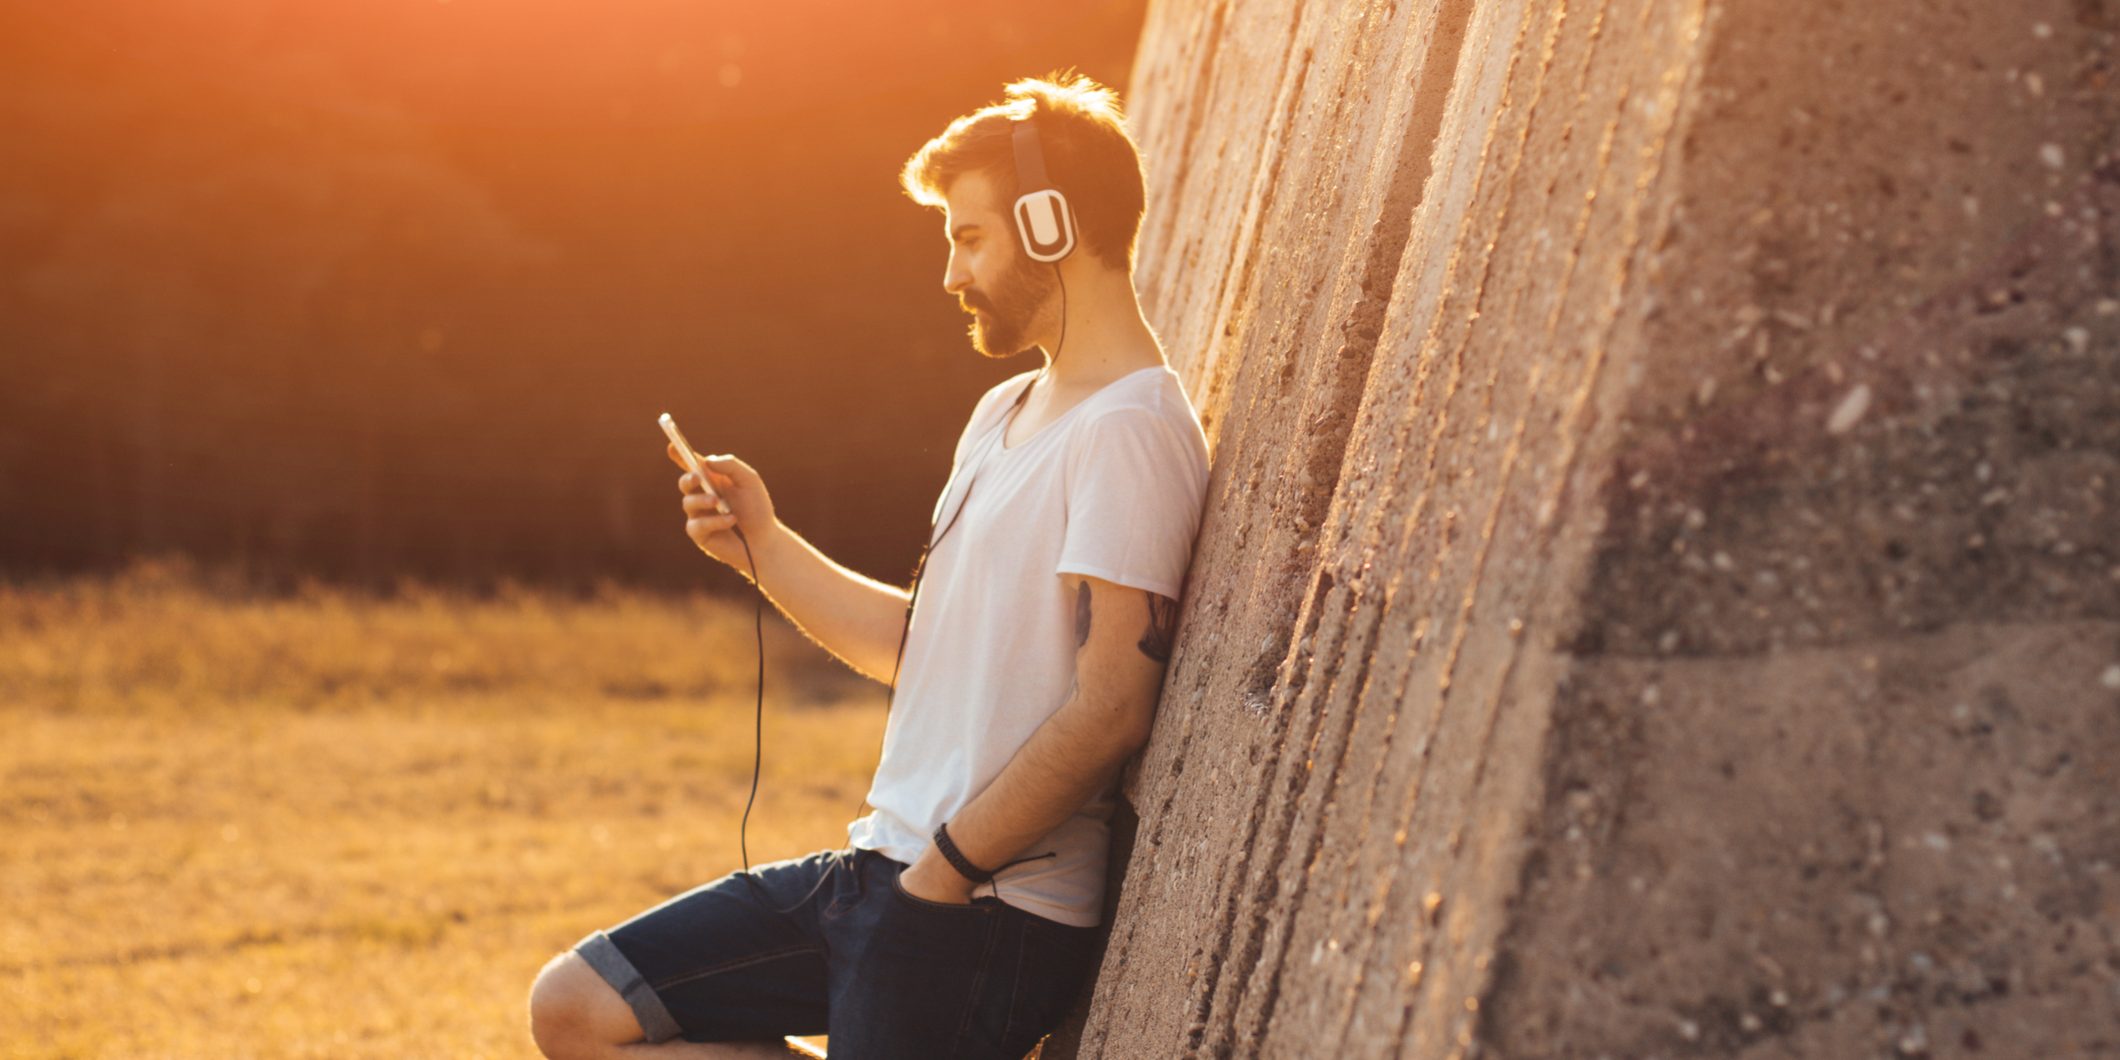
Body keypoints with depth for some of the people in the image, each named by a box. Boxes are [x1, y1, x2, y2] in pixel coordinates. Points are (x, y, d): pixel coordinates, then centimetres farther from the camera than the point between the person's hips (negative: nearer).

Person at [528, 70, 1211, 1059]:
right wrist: (763, 547, 7)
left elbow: (1110, 707, -22)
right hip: (881, 868, 10)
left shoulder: (1130, 429, -16)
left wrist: (940, 874, -17)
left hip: (985, 916, -10)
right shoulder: (1006, 413, 18)